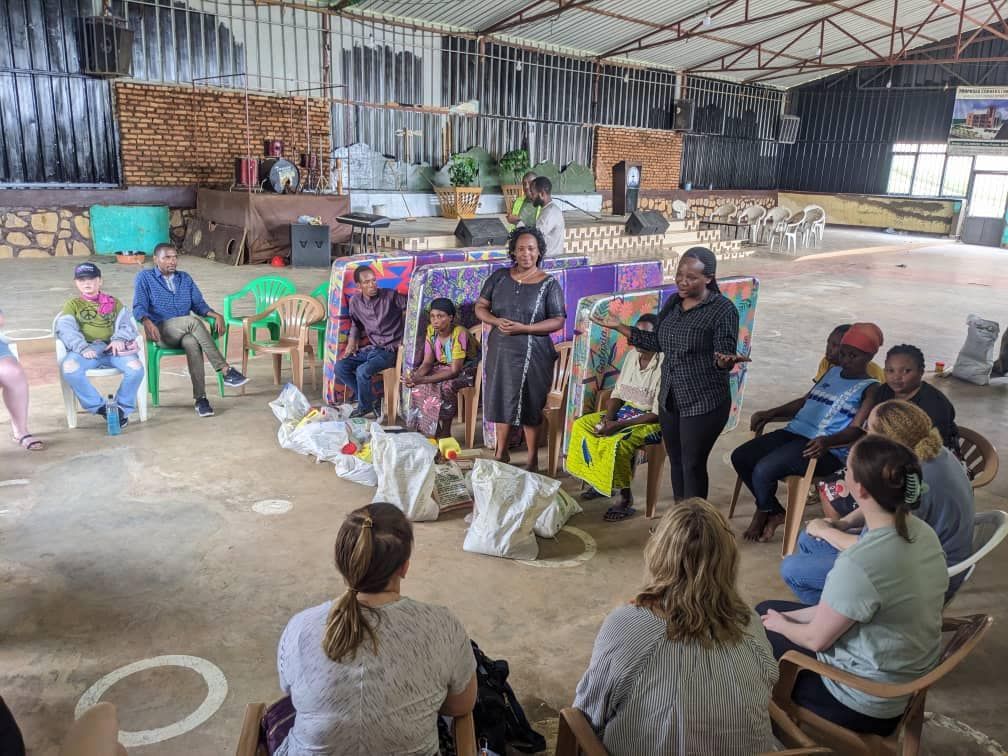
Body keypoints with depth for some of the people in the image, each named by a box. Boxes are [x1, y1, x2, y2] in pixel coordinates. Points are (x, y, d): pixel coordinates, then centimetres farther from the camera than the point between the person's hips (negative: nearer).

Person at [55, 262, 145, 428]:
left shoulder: (114, 302, 23)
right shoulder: (72, 305, 18)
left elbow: (126, 324, 11)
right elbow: (65, 329, 1)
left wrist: (119, 339, -14)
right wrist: (82, 347, -19)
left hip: (112, 348, 1)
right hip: (87, 349, 0)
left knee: (136, 368, -30)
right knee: (68, 368, -35)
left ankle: (122, 408, -7)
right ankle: (99, 407, -19)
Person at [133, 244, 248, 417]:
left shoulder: (185, 278, 19)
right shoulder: (145, 277, 7)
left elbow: (199, 304, 12)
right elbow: (139, 307, -4)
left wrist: (216, 315, -10)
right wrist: (147, 322, -27)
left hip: (184, 332, 3)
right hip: (161, 332, -3)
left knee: (192, 343, -36)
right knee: (193, 321, -34)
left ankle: (200, 398, -42)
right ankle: (225, 371, -40)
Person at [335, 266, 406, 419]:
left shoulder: (391, 296, -11)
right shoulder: (355, 301, 5)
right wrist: (351, 343, 8)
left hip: (389, 350, -6)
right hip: (370, 348, 6)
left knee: (363, 371, -28)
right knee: (340, 367, -10)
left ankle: (365, 408, 0)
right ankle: (373, 401, 1)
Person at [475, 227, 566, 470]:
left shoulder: (549, 284, -6)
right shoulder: (500, 277, 3)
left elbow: (558, 321, -9)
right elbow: (480, 307, 6)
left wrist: (523, 328, -19)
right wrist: (496, 321, -15)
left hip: (531, 354, -3)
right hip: (500, 350, 4)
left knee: (530, 405, 5)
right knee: (501, 401, 14)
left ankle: (533, 459, 21)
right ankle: (501, 453, 32)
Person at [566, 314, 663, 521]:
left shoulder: (663, 365, -21)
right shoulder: (632, 355, 3)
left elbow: (658, 414, -23)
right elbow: (618, 393, 8)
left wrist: (619, 425, -26)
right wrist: (608, 417, -12)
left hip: (651, 421, -8)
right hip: (626, 410, 8)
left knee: (619, 442, -33)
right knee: (582, 424, -2)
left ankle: (626, 500, -14)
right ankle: (598, 481, 9)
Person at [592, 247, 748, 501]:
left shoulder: (723, 310, -14)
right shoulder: (673, 303, 6)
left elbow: (724, 360, -14)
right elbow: (659, 342, 15)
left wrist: (726, 360, -38)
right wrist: (619, 327, 12)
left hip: (704, 403, -6)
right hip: (669, 399, 7)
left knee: (693, 464, 1)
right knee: (676, 461, 14)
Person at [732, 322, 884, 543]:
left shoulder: (870, 388, 1)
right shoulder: (832, 371, 23)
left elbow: (856, 430, -11)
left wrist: (827, 441, -31)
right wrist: (771, 412, 13)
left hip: (828, 450, -8)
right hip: (794, 432, 8)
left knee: (763, 470, -27)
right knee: (740, 457, -8)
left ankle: (763, 513, 8)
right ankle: (775, 512, 8)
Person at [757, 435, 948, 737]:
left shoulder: (859, 564, -36)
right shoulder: (922, 532, -9)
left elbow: (817, 639, -19)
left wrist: (779, 624, 2)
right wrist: (790, 617, 6)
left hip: (865, 703, -8)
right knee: (766, 610, 18)